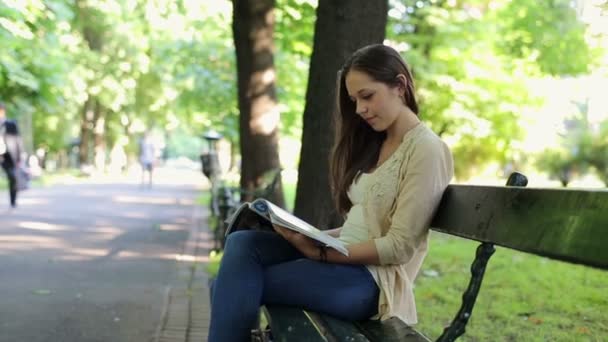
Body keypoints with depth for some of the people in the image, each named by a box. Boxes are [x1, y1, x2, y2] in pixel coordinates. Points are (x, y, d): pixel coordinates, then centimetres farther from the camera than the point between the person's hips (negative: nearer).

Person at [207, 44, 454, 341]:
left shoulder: (426, 149, -8)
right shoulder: (374, 144, 18)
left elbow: (399, 246, -15)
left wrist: (321, 253, -17)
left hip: (374, 277, -8)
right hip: (344, 255, 8)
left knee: (241, 286, -19)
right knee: (242, 244, -15)